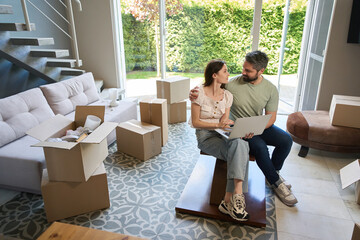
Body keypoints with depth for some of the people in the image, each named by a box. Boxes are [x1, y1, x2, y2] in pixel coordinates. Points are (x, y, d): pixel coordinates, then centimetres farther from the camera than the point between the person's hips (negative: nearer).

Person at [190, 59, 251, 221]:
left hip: (222, 135, 5)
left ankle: (229, 201, -30)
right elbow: (195, 122, -6)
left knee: (241, 145, -31)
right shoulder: (200, 93, -6)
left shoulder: (227, 95, 9)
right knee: (239, 148, -31)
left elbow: (224, 123, 6)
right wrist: (218, 124, -17)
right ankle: (237, 195, -30)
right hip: (205, 136, -4)